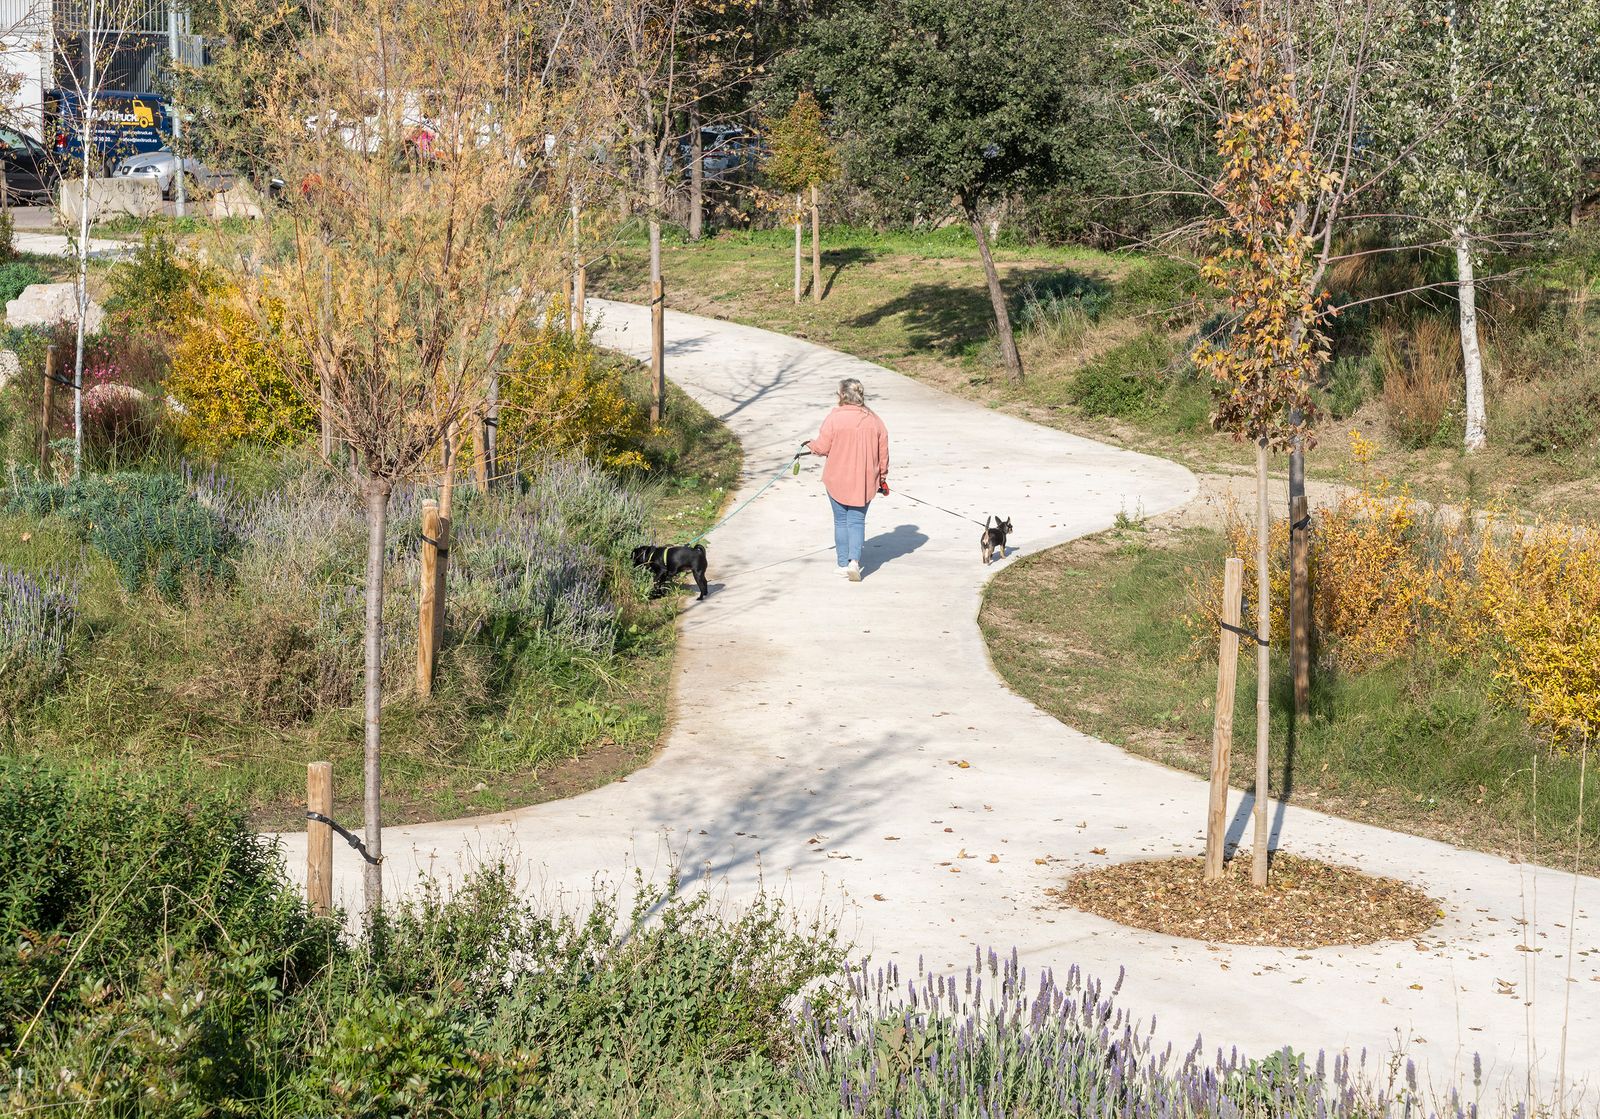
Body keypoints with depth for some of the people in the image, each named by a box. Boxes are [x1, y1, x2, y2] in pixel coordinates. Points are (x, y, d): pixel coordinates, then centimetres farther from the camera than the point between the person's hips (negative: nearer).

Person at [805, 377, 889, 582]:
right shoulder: (873, 419, -1)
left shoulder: (834, 417, -12)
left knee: (841, 521, 12)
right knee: (857, 521, 6)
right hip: (864, 481, 2)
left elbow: (822, 447, -11)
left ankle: (844, 564, 14)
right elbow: (883, 452, 5)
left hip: (837, 480, -2)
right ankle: (854, 560, -14)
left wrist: (811, 445, 12)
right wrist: (882, 476, 17)